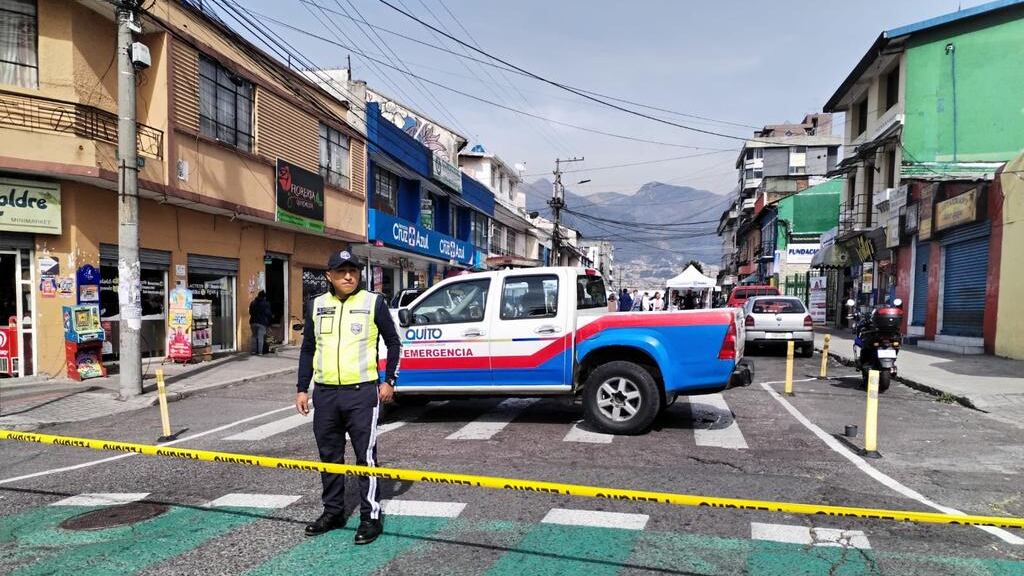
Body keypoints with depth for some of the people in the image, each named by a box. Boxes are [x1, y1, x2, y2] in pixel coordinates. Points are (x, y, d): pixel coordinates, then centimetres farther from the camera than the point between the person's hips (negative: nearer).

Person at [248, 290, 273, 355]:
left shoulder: (252, 303, 9)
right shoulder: (266, 303, -8)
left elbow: (250, 312, 15)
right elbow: (268, 313, -9)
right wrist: (271, 316, 12)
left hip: (253, 322, 5)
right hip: (262, 322, -5)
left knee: (254, 336, 14)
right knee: (260, 337, -3)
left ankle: (254, 350, 12)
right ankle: (259, 352, -5)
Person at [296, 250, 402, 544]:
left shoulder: (373, 302, -2)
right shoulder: (316, 305, 8)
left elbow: (393, 342, 4)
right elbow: (308, 350, 14)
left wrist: (389, 380, -1)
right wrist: (302, 389, 10)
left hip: (362, 392, -4)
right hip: (325, 393, 4)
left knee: (366, 456, -2)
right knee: (329, 456, 14)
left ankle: (371, 516, 9)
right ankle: (333, 512, 28)